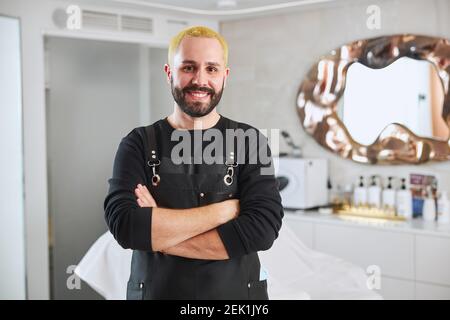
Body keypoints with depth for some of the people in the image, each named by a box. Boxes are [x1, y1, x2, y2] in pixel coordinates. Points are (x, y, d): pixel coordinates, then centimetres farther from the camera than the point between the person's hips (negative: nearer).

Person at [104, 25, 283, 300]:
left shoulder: (249, 141, -6)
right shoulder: (139, 144, -6)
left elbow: (263, 229, -19)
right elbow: (125, 226, -20)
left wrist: (157, 234, -20)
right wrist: (223, 210, -21)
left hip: (237, 292, 0)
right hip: (156, 291, 0)